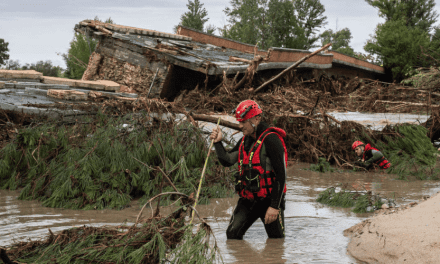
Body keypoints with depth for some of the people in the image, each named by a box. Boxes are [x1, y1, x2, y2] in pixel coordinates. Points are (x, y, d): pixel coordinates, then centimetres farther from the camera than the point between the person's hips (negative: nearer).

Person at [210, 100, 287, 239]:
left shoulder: (271, 140, -16)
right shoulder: (245, 140, 10)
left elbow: (281, 175, -18)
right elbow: (227, 161, 14)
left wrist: (275, 206, -20)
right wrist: (218, 143, -1)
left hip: (268, 199, -6)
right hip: (248, 200, 7)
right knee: (232, 235, -4)